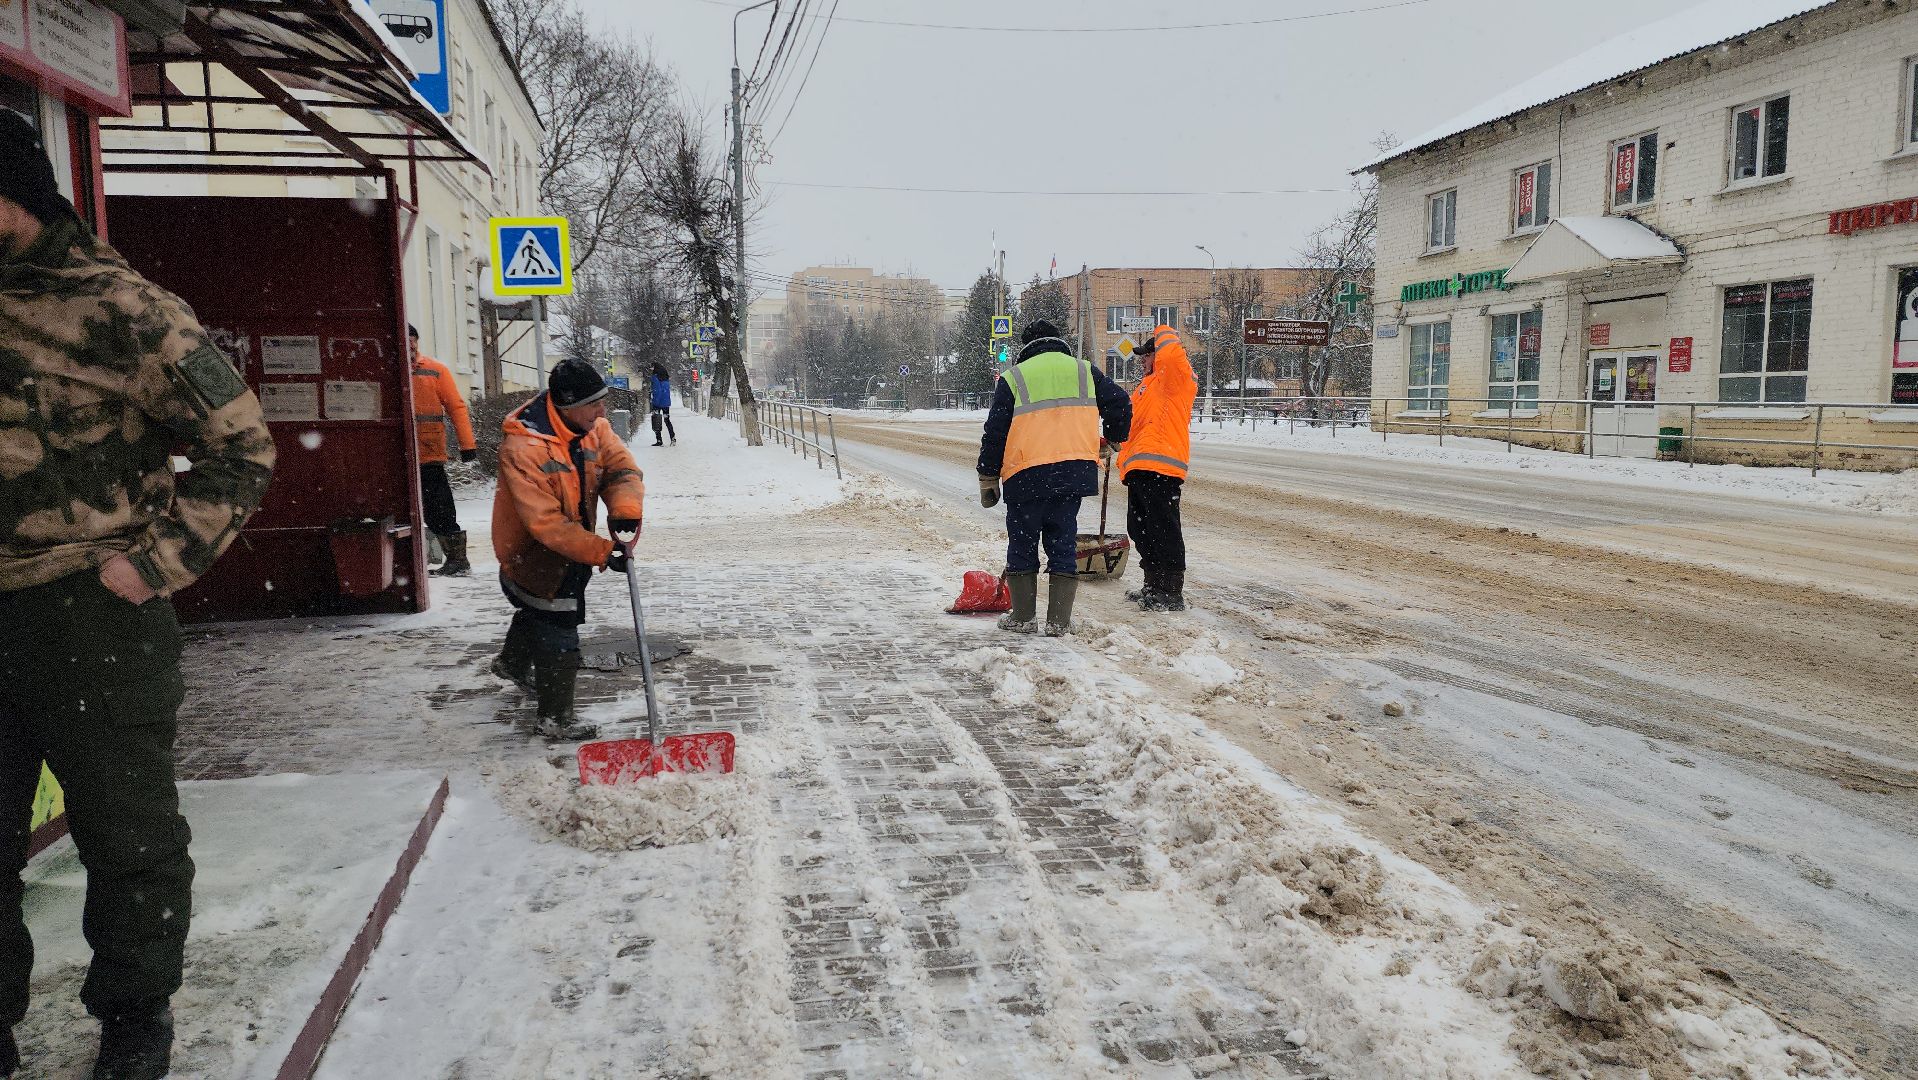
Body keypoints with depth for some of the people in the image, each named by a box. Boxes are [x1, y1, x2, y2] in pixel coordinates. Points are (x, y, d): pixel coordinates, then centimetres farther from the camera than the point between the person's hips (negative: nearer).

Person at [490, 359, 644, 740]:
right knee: (559, 636, -5)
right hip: (533, 554, -8)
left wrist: (624, 509, -40)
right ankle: (555, 718, 13)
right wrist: (600, 552, -38)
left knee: (539, 611, 31)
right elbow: (545, 523, -34)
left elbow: (622, 468, -18)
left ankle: (512, 663, 59)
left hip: (572, 548, 8)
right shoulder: (521, 448, -33)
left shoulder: (594, 427, -10)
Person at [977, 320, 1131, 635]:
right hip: (1074, 471, 2)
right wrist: (1112, 440, 26)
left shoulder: (1014, 377, 7)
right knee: (1063, 544, 8)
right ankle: (1059, 620, 6)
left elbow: (995, 432, 4)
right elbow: (1120, 403, 8)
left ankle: (1023, 616, 14)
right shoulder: (1084, 371, 13)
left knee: (1022, 544, 11)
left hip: (1026, 473, -2)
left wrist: (988, 478, 10)